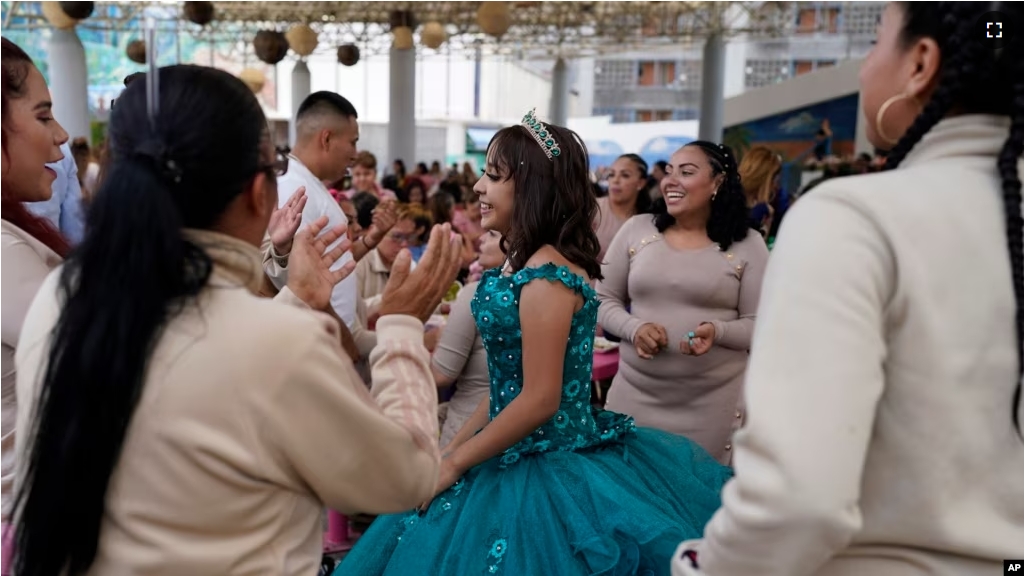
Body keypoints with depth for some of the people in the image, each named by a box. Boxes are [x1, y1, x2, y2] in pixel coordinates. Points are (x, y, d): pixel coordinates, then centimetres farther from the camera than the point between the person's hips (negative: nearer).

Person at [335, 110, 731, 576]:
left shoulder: (545, 276, -22)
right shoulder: (522, 264, 6)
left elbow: (540, 400, -22)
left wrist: (454, 463, -13)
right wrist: (452, 447, 10)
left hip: (543, 474, -8)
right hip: (520, 460, 8)